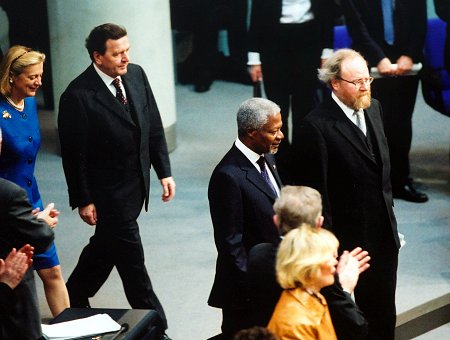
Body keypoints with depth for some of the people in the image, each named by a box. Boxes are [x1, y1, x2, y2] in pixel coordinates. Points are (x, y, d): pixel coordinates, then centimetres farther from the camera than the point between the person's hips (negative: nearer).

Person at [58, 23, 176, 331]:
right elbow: (74, 154, -15)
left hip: (137, 184, 7)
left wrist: (164, 172, 5)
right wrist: (83, 200, -12)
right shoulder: (78, 96, -21)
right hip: (109, 194, -7)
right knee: (131, 260, 3)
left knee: (105, 246, 23)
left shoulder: (136, 75, -1)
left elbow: (154, 126, 8)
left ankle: (74, 299, 44)